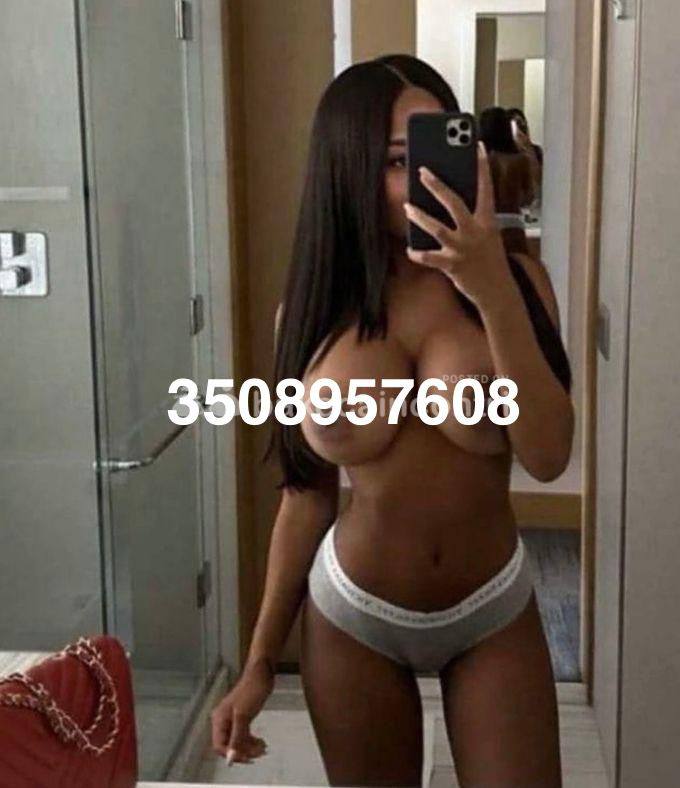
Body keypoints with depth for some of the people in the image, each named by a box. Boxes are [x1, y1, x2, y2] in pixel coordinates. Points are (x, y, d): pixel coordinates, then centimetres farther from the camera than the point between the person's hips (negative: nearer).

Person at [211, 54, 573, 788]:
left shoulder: (515, 278, -11)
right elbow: (308, 493, 0)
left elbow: (548, 455, -22)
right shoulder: (312, 310, -7)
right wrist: (260, 660, 3)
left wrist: (493, 291, -31)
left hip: (495, 611, 0)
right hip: (353, 616, 1)